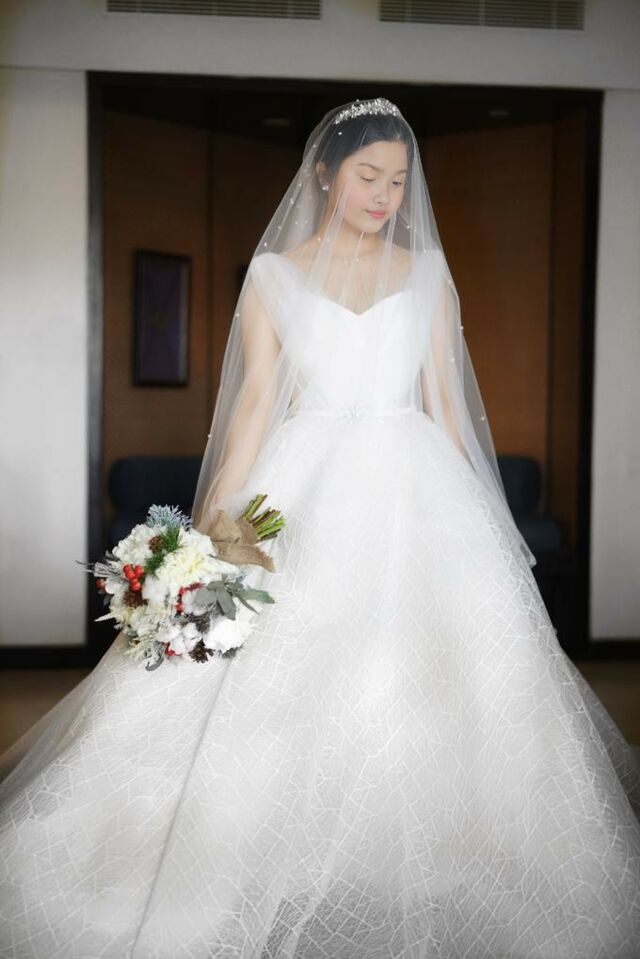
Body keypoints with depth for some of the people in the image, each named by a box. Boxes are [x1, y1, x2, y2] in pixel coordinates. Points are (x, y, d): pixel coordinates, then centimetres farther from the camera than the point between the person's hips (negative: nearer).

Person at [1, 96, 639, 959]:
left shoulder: (427, 272, 12)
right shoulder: (274, 274, 7)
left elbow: (446, 401, 11)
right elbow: (254, 404, 1)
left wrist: (467, 520, 4)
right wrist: (214, 527, -8)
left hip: (413, 492, 2)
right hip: (304, 493, -1)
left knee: (426, 684, -3)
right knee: (282, 686, -6)